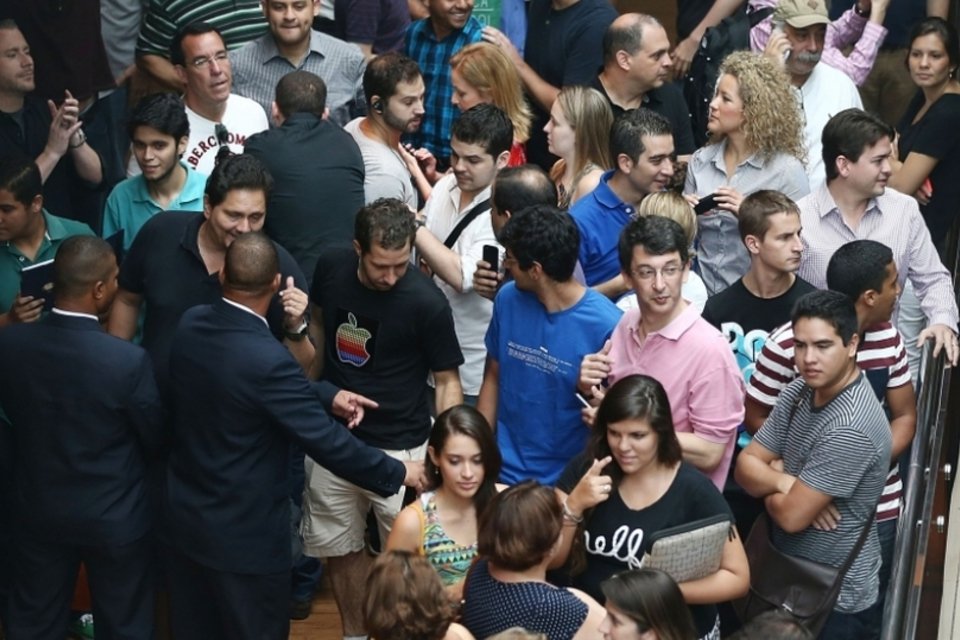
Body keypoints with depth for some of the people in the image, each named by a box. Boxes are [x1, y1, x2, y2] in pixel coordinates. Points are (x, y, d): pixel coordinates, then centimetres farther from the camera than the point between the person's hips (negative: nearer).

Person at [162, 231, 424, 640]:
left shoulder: (190, 324, -7)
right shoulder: (267, 359, -30)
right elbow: (325, 440, -23)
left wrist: (326, 395, 6)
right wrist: (398, 473, -10)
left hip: (183, 513, 7)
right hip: (243, 531, -7)